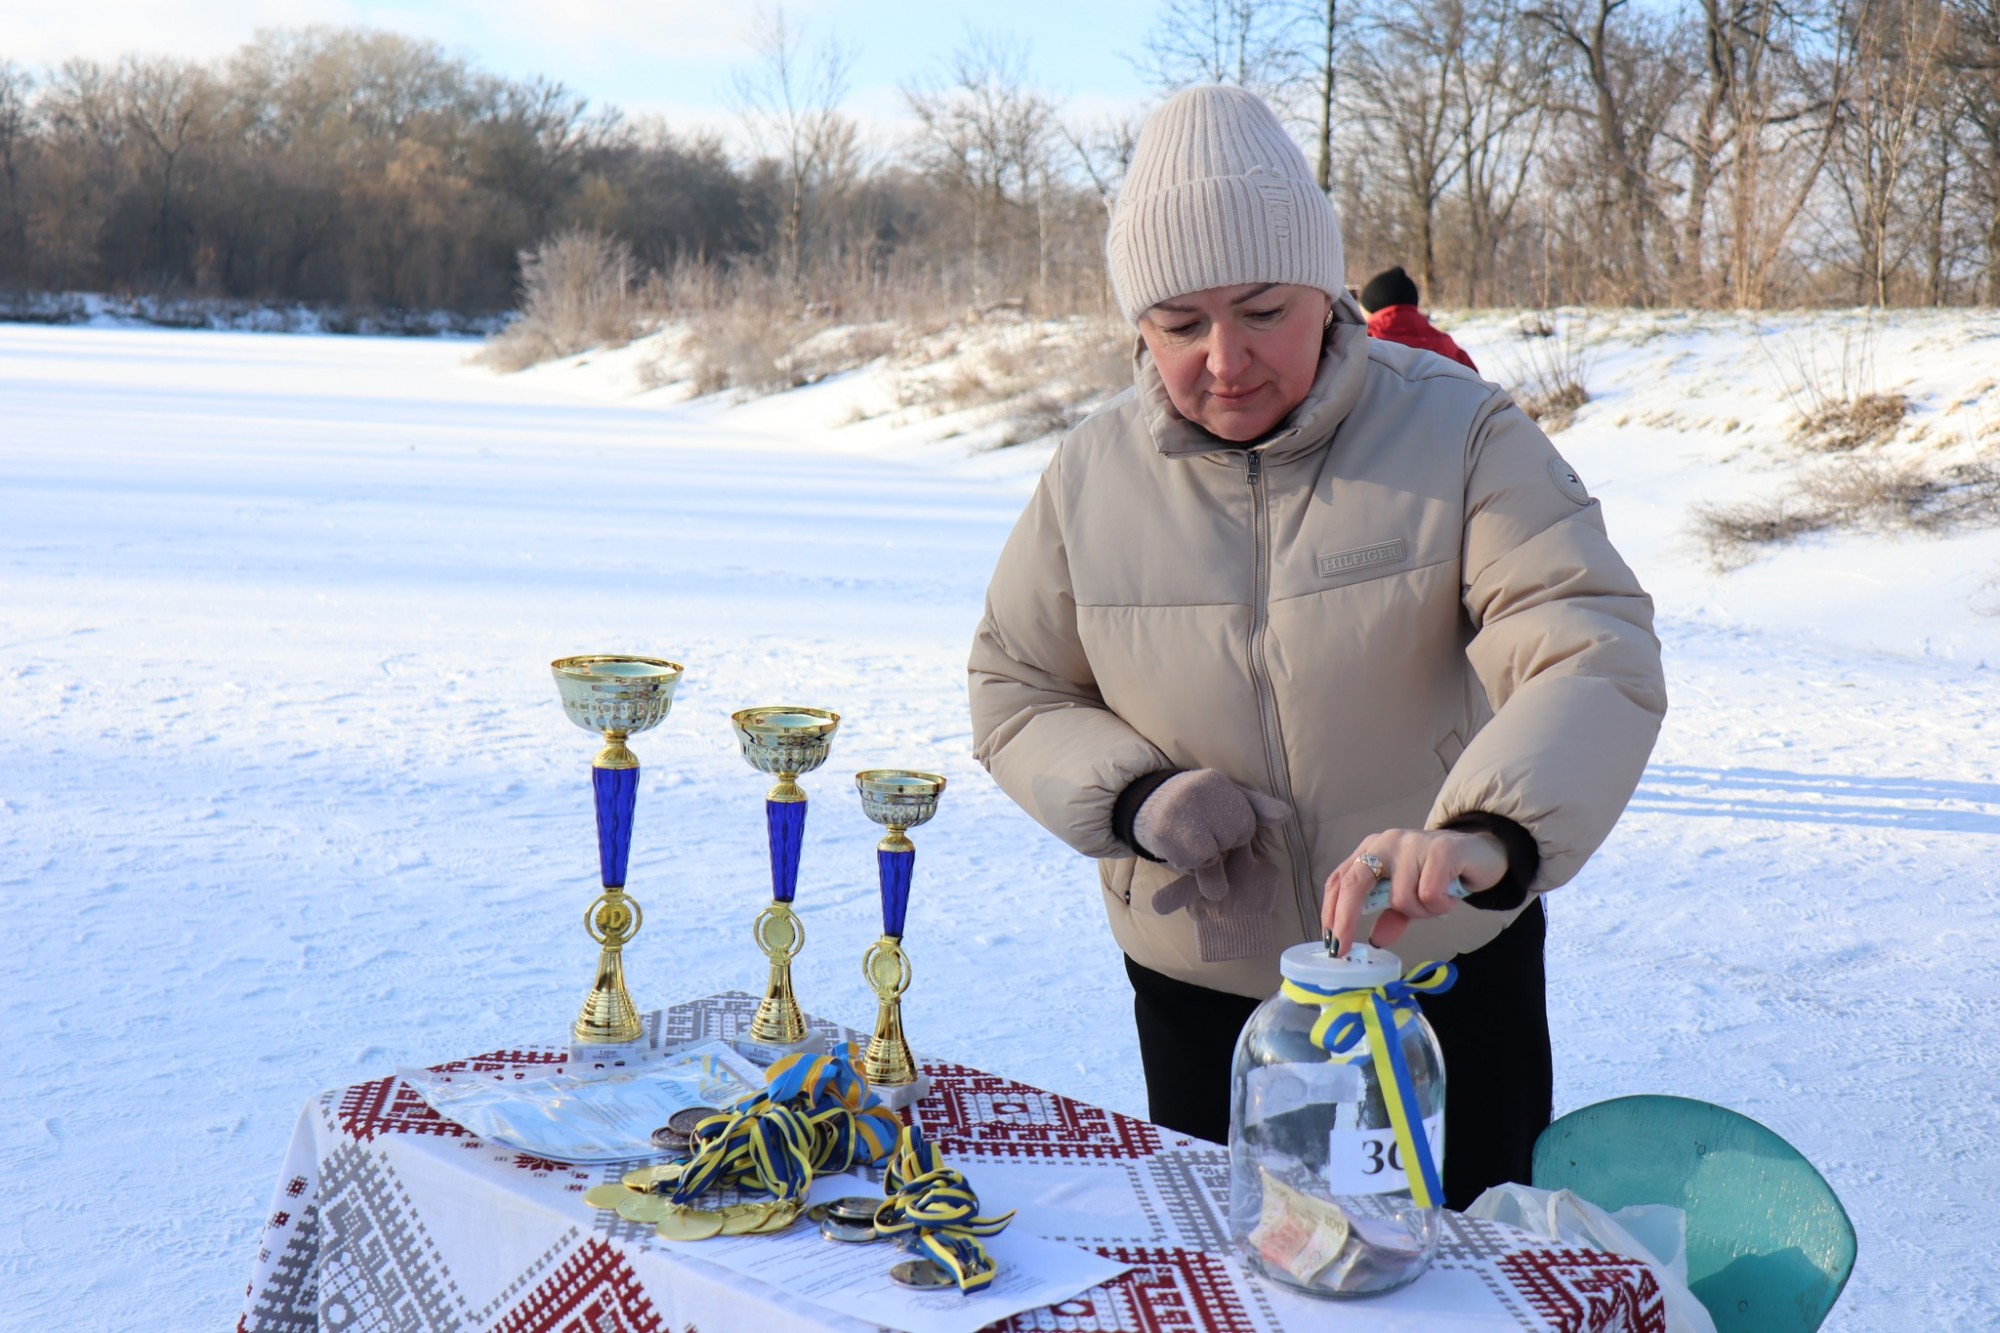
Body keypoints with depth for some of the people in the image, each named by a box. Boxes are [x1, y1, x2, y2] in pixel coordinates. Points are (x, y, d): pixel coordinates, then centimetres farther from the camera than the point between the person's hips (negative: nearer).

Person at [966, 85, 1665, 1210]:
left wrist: (1485, 831, -44)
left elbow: (1596, 651, -25)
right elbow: (1015, 692, 4)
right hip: (1199, 992, 2)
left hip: (1447, 967, -2)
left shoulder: (1457, 432, -14)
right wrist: (1132, 794, -17)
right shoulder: (1095, 473, -5)